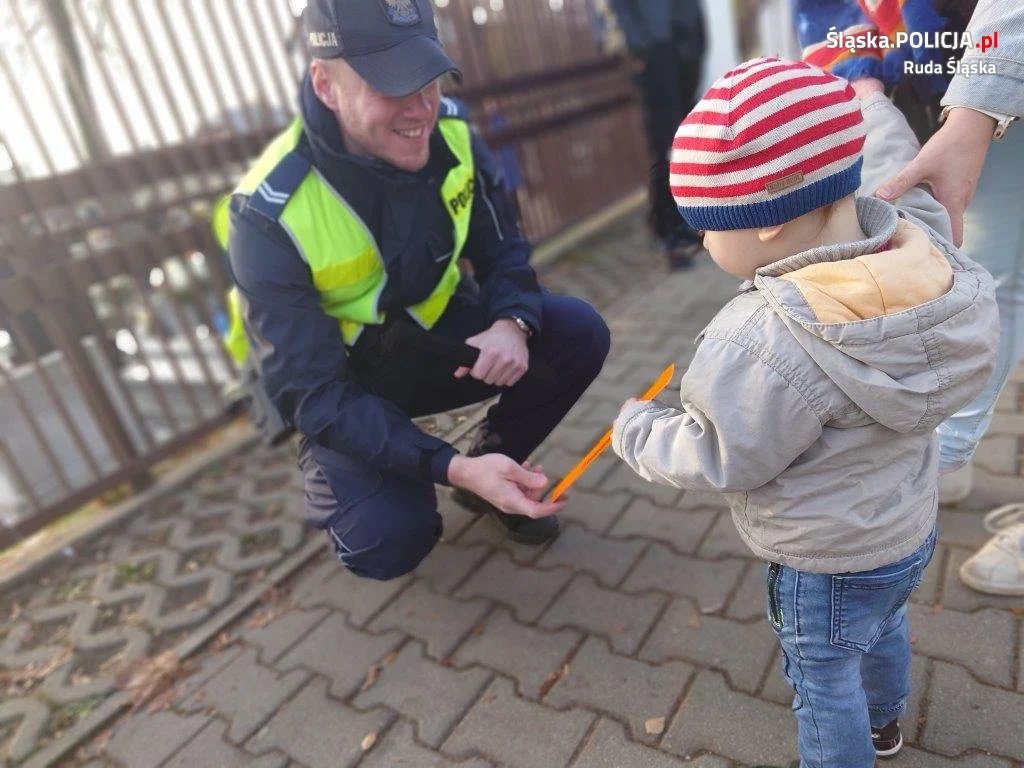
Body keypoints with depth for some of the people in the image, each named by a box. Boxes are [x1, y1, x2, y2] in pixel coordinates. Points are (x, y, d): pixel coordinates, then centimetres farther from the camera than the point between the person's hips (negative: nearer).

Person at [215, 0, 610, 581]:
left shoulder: (448, 132, -14)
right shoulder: (270, 217, -28)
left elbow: (502, 250, -4)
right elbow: (314, 395, -28)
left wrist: (512, 324, -28)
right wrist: (451, 466, -41)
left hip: (433, 335, 5)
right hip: (339, 387, -4)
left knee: (580, 335, -16)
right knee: (391, 539, -26)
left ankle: (494, 462, 9)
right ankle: (332, 475, 12)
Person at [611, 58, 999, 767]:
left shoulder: (763, 348, -39)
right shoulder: (923, 251, -18)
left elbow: (718, 459, -25)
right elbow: (894, 174, 5)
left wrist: (637, 430, -7)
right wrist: (868, 106, 21)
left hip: (827, 569, -8)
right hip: (912, 531, 9)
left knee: (824, 684, 19)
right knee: (885, 627, 35)